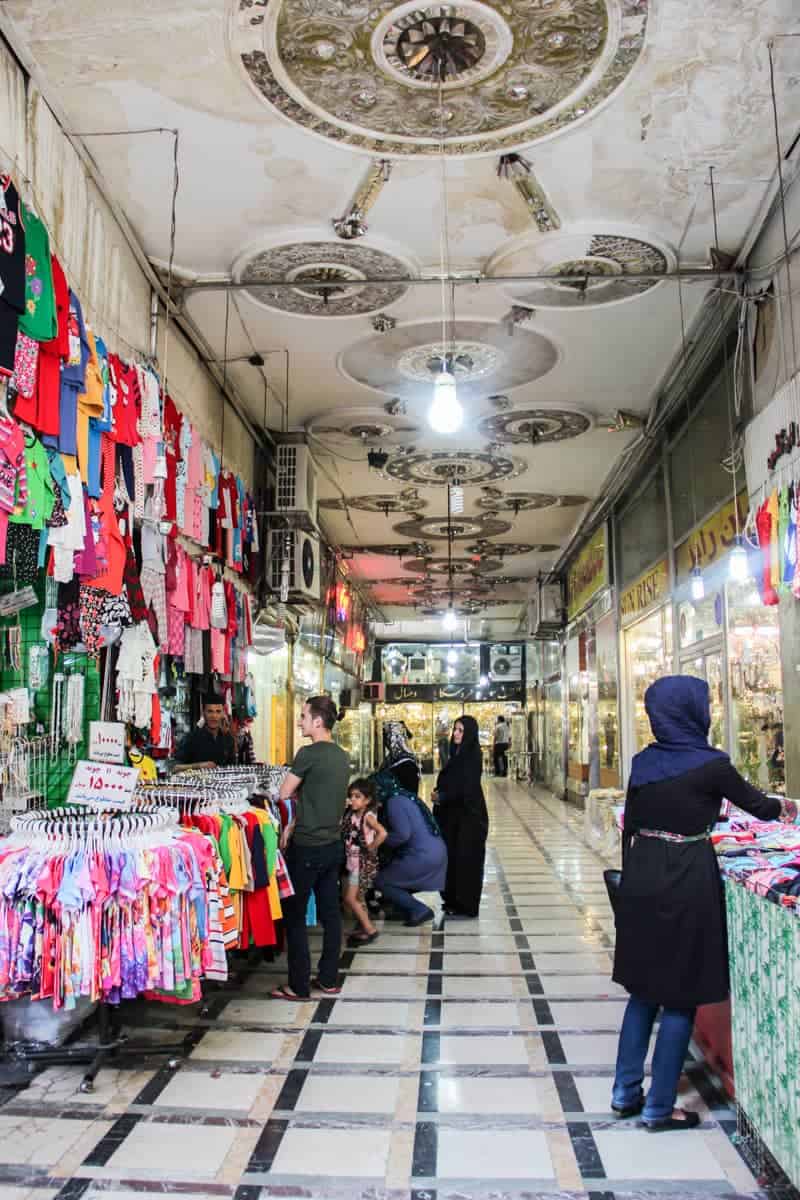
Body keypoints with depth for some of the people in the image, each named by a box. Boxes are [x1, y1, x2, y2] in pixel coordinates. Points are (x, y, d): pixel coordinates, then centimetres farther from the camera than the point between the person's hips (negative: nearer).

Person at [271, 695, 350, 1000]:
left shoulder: (308, 753, -17)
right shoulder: (342, 756, 8)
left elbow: (284, 794, -10)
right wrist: (293, 825, 12)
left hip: (307, 847, -8)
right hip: (333, 844, 8)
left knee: (294, 916, 3)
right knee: (330, 912, 13)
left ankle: (299, 986, 9)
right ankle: (328, 980, 21)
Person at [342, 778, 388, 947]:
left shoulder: (368, 816, -19)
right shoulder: (350, 814, 3)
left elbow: (383, 833, -32)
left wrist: (371, 848, -22)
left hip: (363, 861, -8)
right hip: (353, 861, 8)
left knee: (350, 898, -6)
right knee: (357, 898, 16)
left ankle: (370, 930, 5)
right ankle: (364, 928, 28)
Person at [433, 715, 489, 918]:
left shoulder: (472, 756, -15)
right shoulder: (458, 753, 10)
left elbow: (466, 789, -20)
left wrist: (441, 797, -10)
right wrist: (439, 795, -4)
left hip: (468, 816, -8)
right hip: (453, 814, 8)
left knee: (465, 858, 0)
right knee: (453, 856, 13)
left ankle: (466, 906, 9)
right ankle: (453, 900, 24)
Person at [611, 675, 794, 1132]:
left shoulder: (644, 762, 3)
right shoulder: (710, 764, -12)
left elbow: (631, 827, 9)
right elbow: (752, 801, 6)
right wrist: (780, 808, 28)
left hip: (642, 879, 6)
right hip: (686, 883, -6)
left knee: (645, 989, 18)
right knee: (681, 997, 7)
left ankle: (626, 1092, 27)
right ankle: (659, 1108, 16)